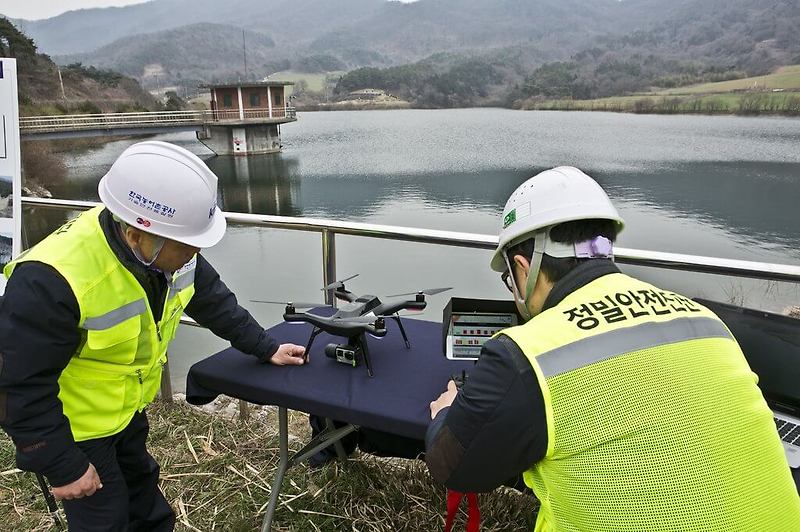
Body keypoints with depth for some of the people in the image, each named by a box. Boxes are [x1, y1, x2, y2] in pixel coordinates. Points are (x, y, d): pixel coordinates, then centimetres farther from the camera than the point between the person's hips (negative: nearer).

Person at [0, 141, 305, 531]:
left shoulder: (168, 246, -17)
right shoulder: (51, 280, -38)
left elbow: (212, 300, 0)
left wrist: (265, 348, 3)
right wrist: (63, 466, -20)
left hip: (128, 407, 6)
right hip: (73, 426, -6)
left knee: (143, 498, 27)